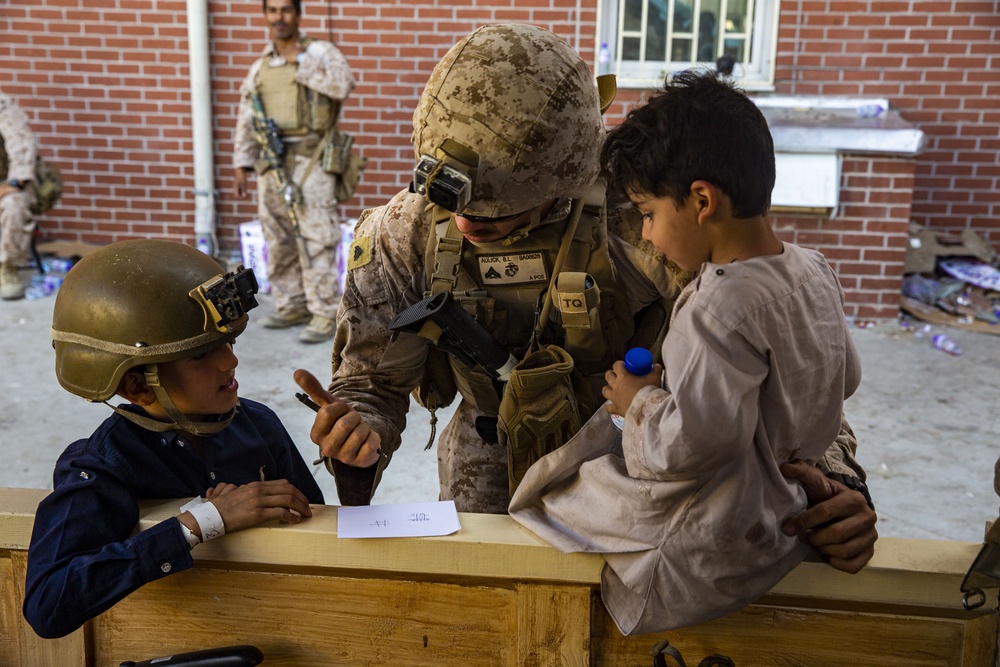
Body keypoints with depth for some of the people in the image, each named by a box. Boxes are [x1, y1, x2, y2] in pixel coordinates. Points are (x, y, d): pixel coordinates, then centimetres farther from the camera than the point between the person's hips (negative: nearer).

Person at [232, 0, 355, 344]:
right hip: (271, 165, 6)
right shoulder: (259, 68, 16)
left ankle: (325, 314, -2)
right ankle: (291, 306, 22)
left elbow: (343, 85, -20)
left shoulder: (320, 52, 1)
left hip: (310, 162, -6)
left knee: (315, 241, -7)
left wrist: (298, 60, -14)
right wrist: (241, 166, 11)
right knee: (279, 242, 10)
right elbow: (246, 121, 17)